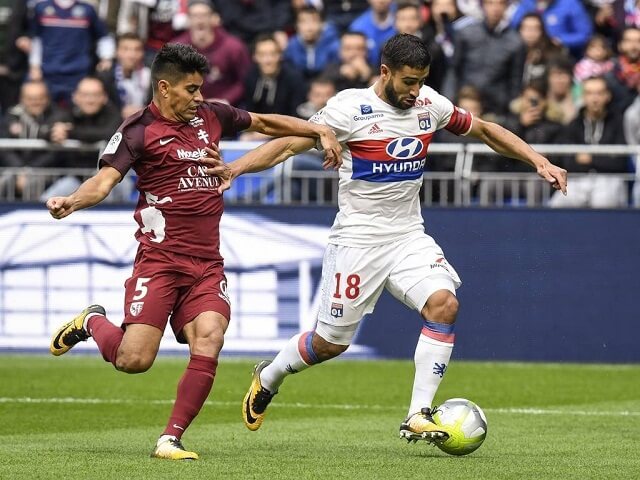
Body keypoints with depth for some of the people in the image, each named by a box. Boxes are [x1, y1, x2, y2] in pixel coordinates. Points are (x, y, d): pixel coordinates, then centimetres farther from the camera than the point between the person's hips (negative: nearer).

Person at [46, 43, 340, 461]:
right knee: (134, 360, -11)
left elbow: (264, 123, 28)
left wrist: (320, 130, 21)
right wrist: (71, 202, -36)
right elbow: (105, 179, -16)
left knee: (208, 344, -17)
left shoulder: (210, 116, 12)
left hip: (207, 265, 5)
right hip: (159, 261, -5)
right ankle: (92, 322, 23)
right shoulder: (139, 131, -5)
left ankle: (171, 439, -7)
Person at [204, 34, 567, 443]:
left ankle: (418, 417, -16)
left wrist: (539, 162, 8)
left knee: (444, 304, -22)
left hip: (410, 237, 4)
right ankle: (267, 378, 35)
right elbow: (289, 144, -14)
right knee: (331, 343, 3)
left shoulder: (430, 104, 2)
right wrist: (235, 168, -28)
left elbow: (484, 130, 16)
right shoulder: (352, 108, -14)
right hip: (358, 239, -4)